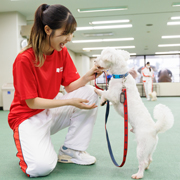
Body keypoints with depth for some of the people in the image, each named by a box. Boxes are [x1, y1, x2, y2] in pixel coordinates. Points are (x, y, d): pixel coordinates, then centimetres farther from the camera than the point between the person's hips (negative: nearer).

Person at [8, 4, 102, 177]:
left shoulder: (62, 52, -3)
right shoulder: (25, 59, -23)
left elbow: (70, 86, -2)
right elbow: (31, 102, -19)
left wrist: (86, 77, -24)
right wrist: (70, 102, -26)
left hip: (52, 110, 7)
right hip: (29, 116, -6)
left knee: (90, 93, -17)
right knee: (43, 166, -29)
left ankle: (70, 150, -5)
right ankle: (27, 147, 9)